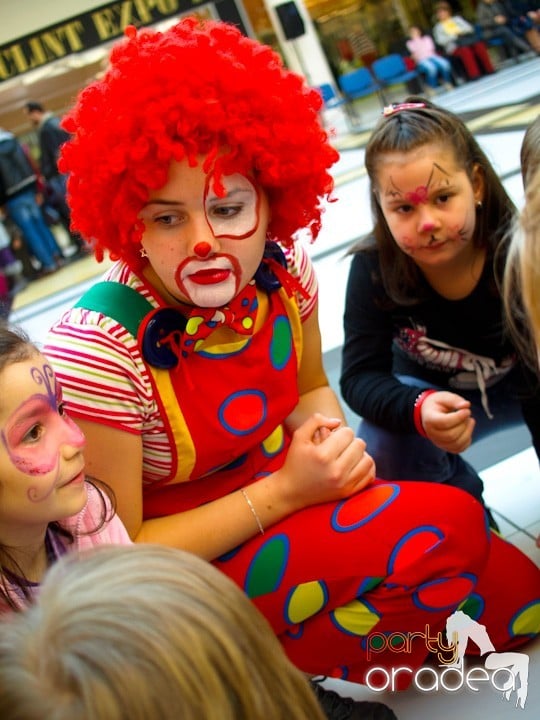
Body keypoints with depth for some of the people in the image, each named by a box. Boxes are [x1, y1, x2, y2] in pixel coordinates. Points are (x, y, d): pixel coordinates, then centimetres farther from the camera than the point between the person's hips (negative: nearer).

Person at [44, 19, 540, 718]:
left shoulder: (282, 268, -11)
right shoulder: (95, 349, -27)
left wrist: (326, 431, -14)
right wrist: (284, 490, -25)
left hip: (278, 497, 6)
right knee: (438, 530, -21)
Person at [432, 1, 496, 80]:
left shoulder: (457, 18, 24)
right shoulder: (438, 27, 17)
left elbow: (470, 28, 14)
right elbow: (440, 41, 1)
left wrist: (460, 31, -4)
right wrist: (455, 35, -7)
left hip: (467, 39, 3)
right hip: (453, 46, -3)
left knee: (480, 45, -30)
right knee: (465, 50, -37)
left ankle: (489, 70, -28)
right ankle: (474, 74, -42)